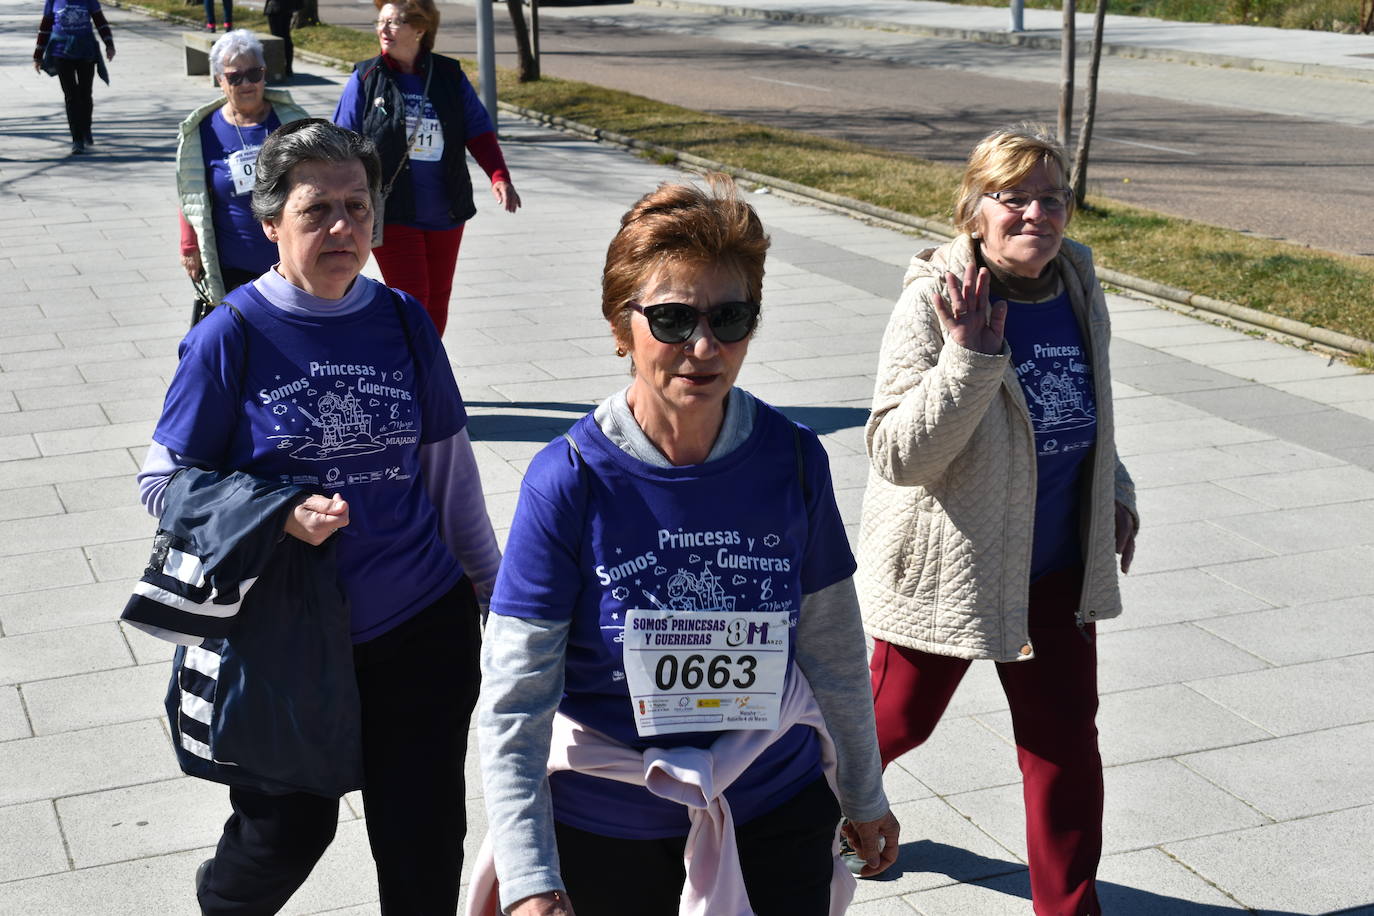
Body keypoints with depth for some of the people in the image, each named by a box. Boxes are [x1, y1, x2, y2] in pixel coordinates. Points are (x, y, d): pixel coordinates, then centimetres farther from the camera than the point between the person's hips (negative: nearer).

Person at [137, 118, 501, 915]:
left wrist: (494, 586, 14)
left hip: (422, 622, 3)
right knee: (287, 832, 12)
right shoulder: (233, 336, -10)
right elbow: (163, 484, -6)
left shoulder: (403, 321, 0)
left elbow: (450, 467, 9)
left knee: (426, 839, 9)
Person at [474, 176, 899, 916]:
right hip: (608, 821, -2)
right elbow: (513, 699, -18)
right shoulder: (570, 480, -19)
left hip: (779, 805, 2)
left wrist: (863, 796, 12)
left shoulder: (792, 460, -10)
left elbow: (833, 647, 3)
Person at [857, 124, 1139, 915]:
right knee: (898, 719, 15)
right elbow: (898, 455, -26)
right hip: (947, 567, -5)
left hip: (1057, 566, 5)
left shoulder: (1079, 288, -2)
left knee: (1066, 741, 10)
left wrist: (1113, 491, 17)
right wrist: (970, 357, -33)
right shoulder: (936, 303, -22)